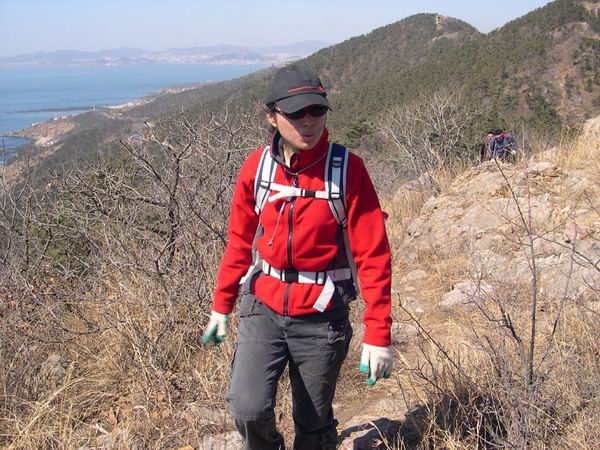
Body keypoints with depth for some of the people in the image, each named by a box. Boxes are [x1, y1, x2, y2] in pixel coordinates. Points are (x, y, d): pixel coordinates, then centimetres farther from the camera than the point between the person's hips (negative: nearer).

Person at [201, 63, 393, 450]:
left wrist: (378, 335, -14)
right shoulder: (256, 166, -3)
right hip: (263, 306, 2)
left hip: (321, 316, -2)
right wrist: (222, 305, 14)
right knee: (249, 409, -12)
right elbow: (240, 241, 9)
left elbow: (373, 255, -12)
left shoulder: (347, 169, -13)